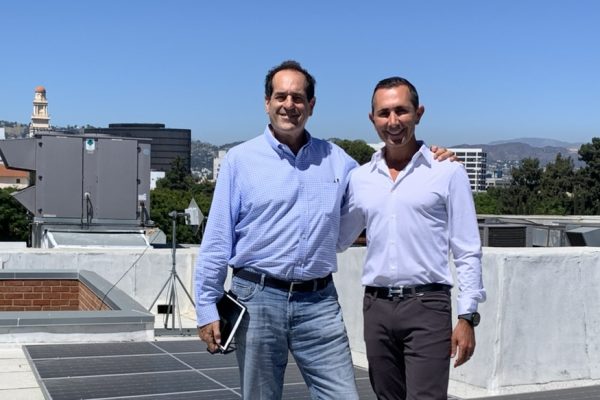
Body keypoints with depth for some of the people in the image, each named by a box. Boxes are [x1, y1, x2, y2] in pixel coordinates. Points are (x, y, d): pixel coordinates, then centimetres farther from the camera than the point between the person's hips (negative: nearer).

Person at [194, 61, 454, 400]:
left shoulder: (335, 159, 9)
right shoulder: (240, 159, 1)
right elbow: (217, 241, 0)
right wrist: (207, 308, -4)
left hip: (320, 301, 2)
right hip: (258, 298, -2)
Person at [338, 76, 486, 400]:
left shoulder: (448, 172, -2)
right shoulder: (359, 178, 9)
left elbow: (467, 253, -1)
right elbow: (335, 241, 19)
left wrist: (467, 317, -6)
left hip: (426, 306, -4)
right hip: (376, 307, 4)